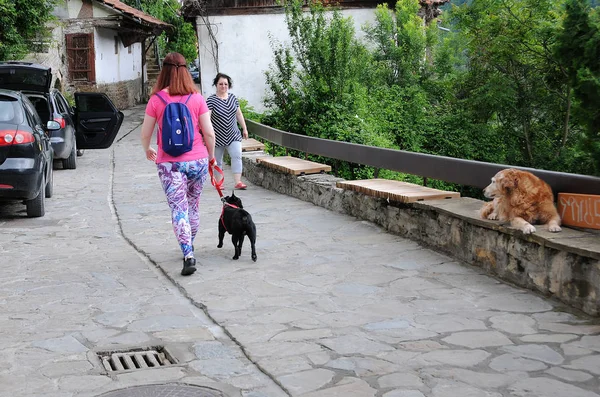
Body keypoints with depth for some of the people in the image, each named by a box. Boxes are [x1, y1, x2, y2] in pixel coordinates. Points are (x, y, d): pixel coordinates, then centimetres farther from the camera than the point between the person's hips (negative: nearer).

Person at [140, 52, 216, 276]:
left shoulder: (156, 99, -5)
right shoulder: (197, 98, -2)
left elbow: (145, 133, 2)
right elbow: (209, 133, -2)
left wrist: (147, 151, 23)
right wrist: (211, 156, 15)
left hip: (169, 163, -2)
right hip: (198, 160, 2)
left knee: (178, 209, -1)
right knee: (193, 206, 19)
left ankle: (188, 256, -14)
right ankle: (189, 247, 35)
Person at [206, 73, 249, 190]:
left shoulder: (232, 97, 6)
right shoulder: (211, 100, -10)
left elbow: (239, 114, 15)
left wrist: (244, 128, 16)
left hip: (233, 135, 3)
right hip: (218, 137, -3)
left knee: (237, 156, -12)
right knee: (217, 161, 7)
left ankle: (238, 182, -15)